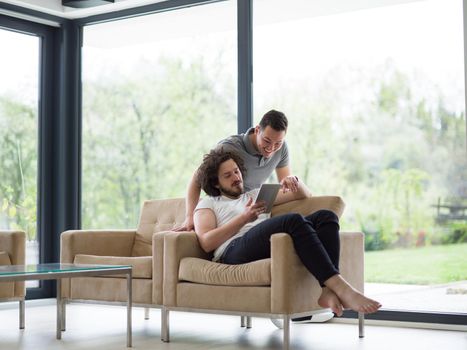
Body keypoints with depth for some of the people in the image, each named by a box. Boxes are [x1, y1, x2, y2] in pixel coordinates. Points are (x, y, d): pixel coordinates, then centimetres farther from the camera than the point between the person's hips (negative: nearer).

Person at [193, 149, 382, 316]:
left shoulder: (256, 194, 37)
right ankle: (342, 288, -41)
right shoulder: (208, 204, 23)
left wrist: (295, 182, 10)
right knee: (294, 220, -32)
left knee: (326, 216, -19)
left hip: (274, 246, 6)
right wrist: (244, 218, -5)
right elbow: (206, 243, 2)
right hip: (235, 251, -5)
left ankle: (328, 291, -38)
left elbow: (304, 195, 34)